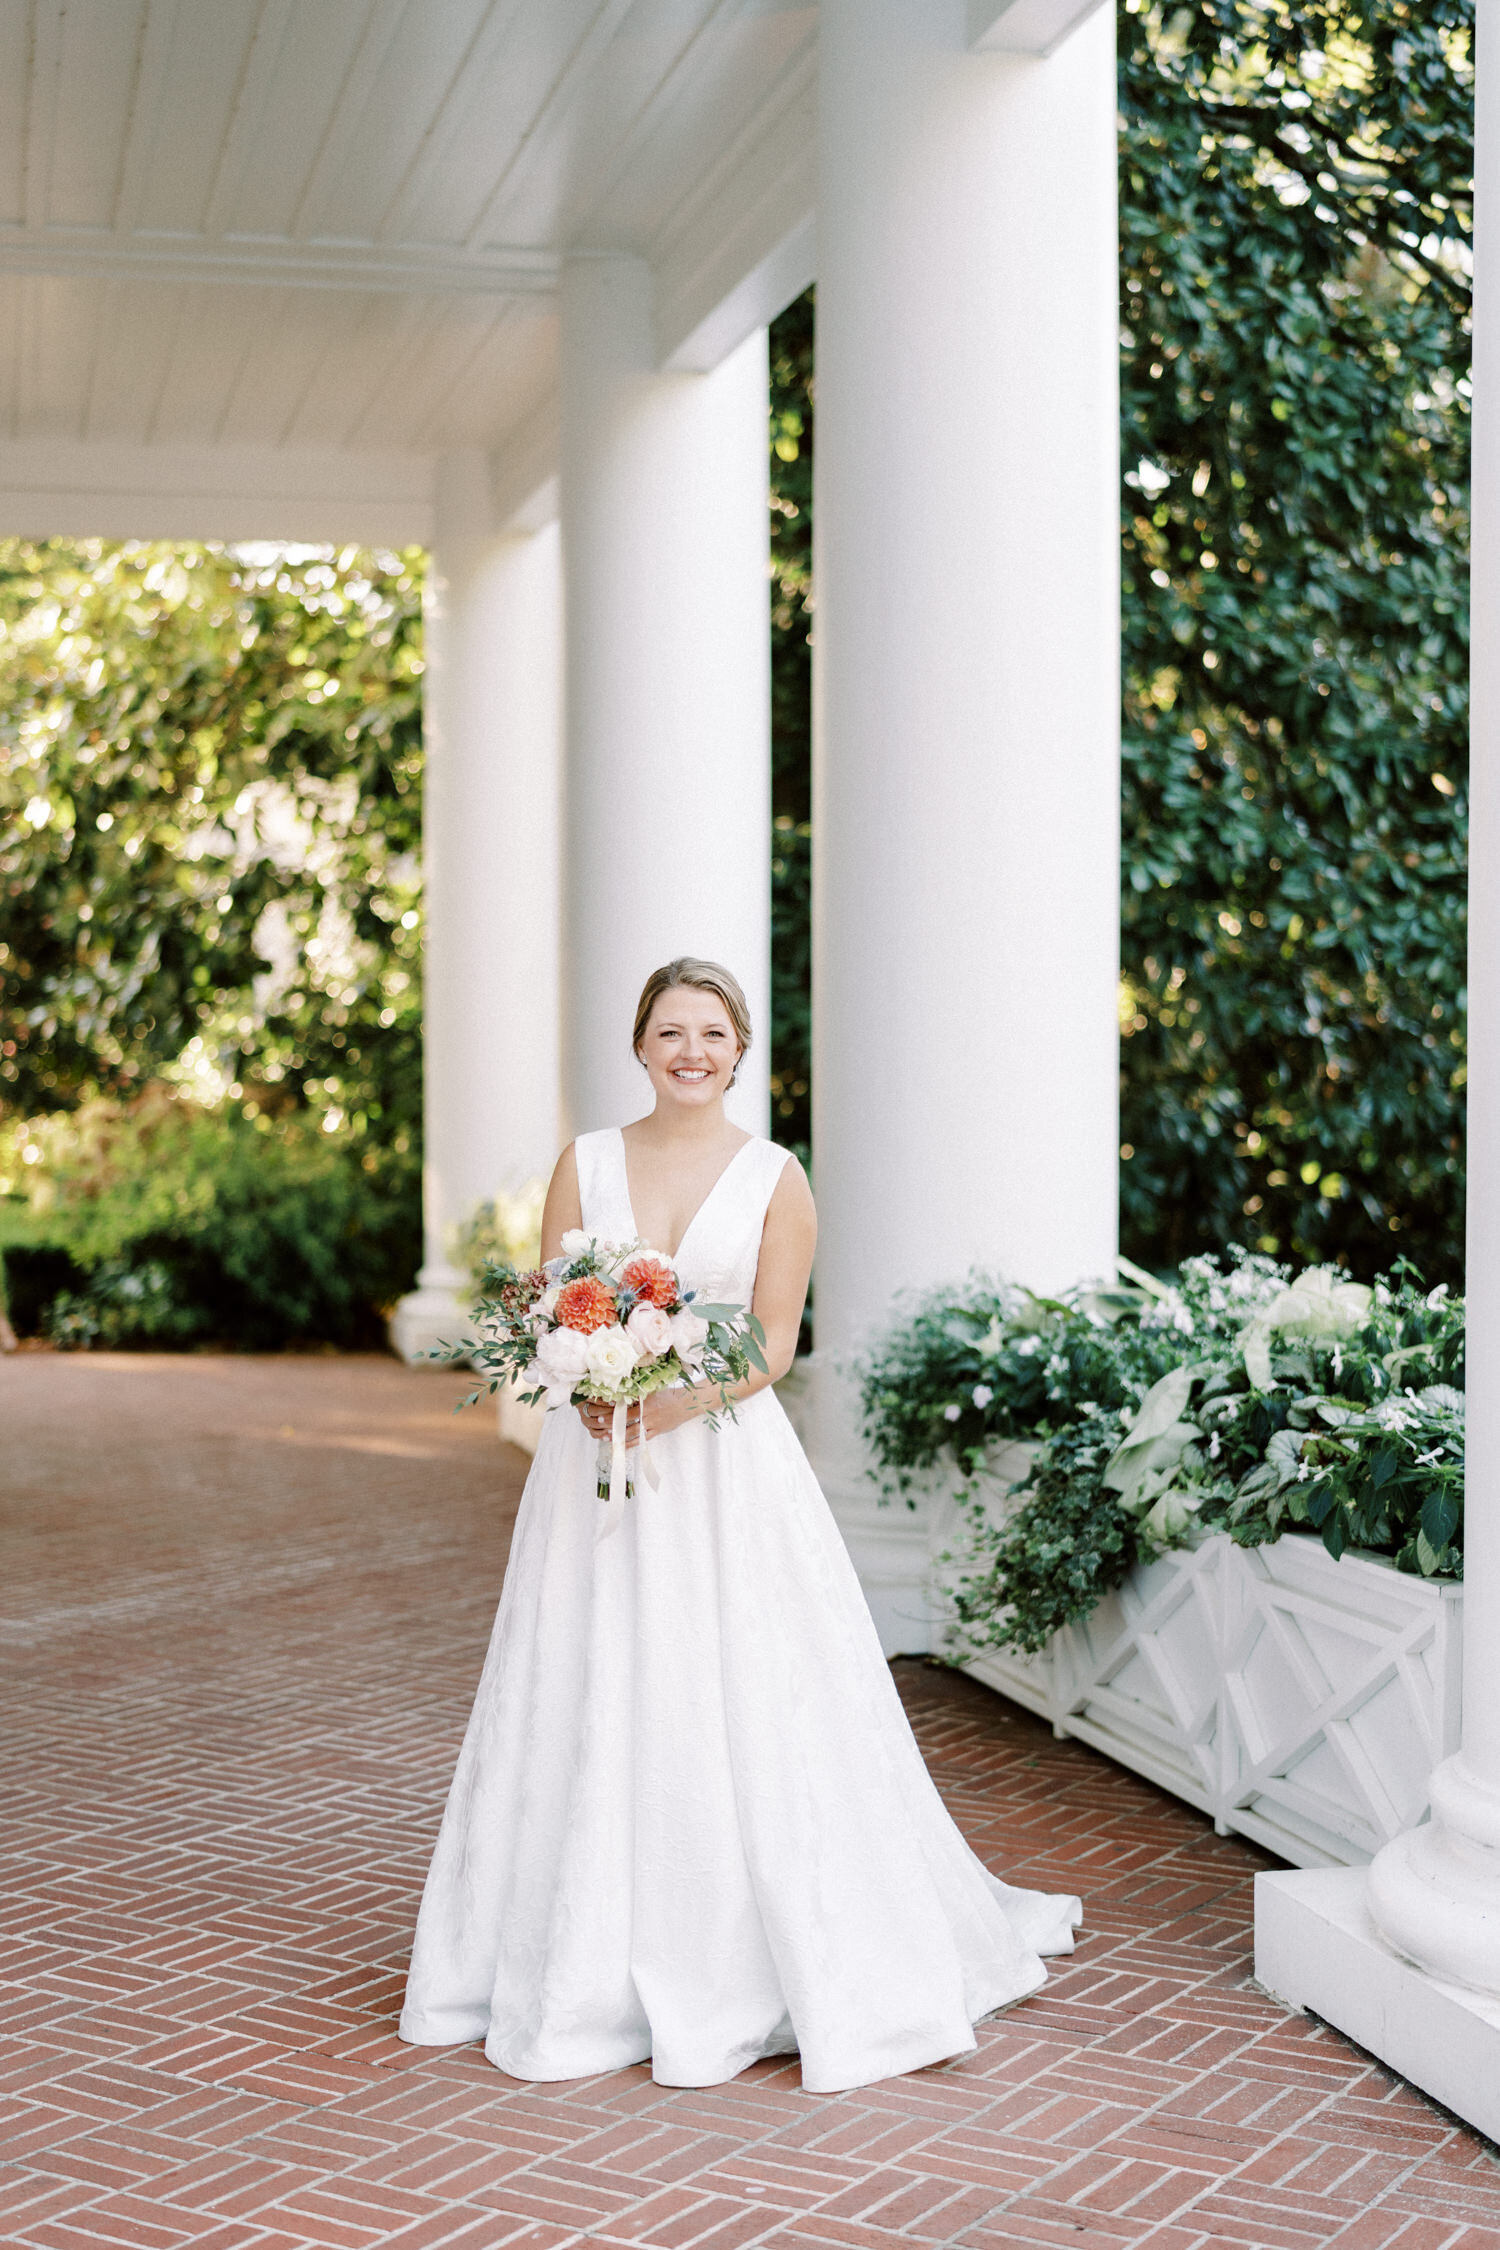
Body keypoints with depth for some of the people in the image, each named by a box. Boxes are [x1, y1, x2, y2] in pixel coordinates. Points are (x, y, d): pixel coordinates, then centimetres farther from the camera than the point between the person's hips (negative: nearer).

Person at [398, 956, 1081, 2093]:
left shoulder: (776, 1179, 1)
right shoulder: (587, 1163, 7)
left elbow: (774, 1341, -3)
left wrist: (673, 1402, -18)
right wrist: (590, 1393, -15)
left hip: (727, 1458, -2)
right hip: (599, 1458, 2)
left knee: (749, 1700, -3)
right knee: (593, 1706, 4)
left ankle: (798, 1965, 10)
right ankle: (590, 1970, 17)